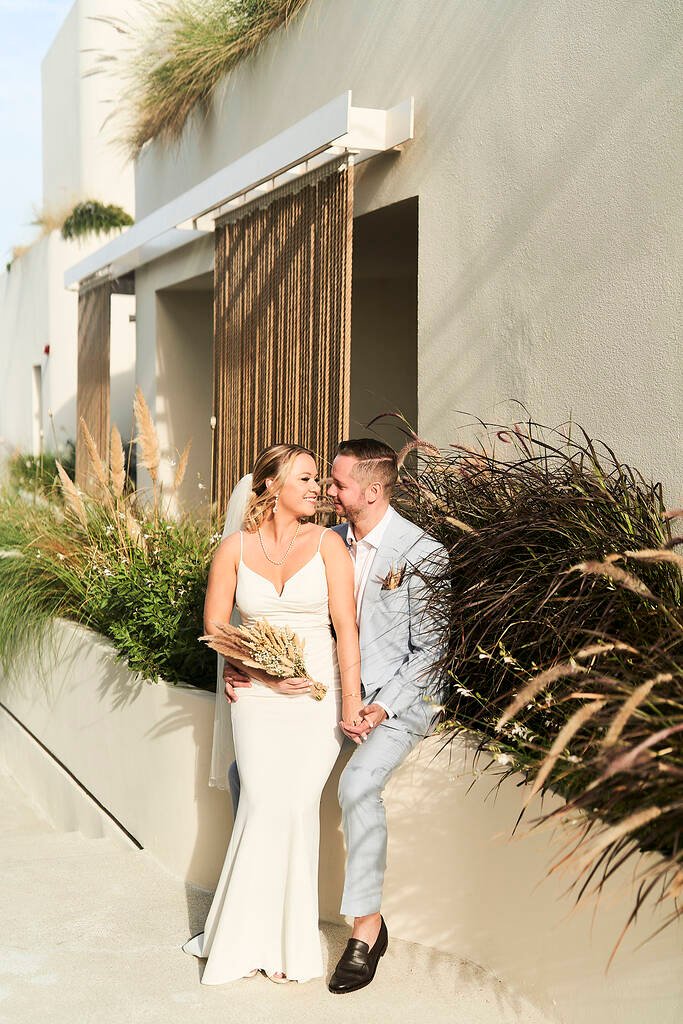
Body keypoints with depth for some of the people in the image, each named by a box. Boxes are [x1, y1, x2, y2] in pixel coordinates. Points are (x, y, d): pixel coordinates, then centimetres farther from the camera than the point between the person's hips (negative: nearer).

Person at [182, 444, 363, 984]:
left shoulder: (327, 543, 0)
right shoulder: (235, 548, 3)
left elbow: (346, 627, -5)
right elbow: (215, 627, 6)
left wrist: (352, 701, -13)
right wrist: (266, 674, -7)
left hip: (319, 691, -1)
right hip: (257, 693, 1)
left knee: (297, 804, -10)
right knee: (263, 803, -10)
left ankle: (289, 939, 7)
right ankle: (249, 937, 9)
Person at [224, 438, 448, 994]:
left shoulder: (422, 552, -14)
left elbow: (432, 648, -14)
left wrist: (382, 708, -23)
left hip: (400, 697, -7)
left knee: (358, 784, -31)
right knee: (247, 768, -1)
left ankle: (368, 926, -14)